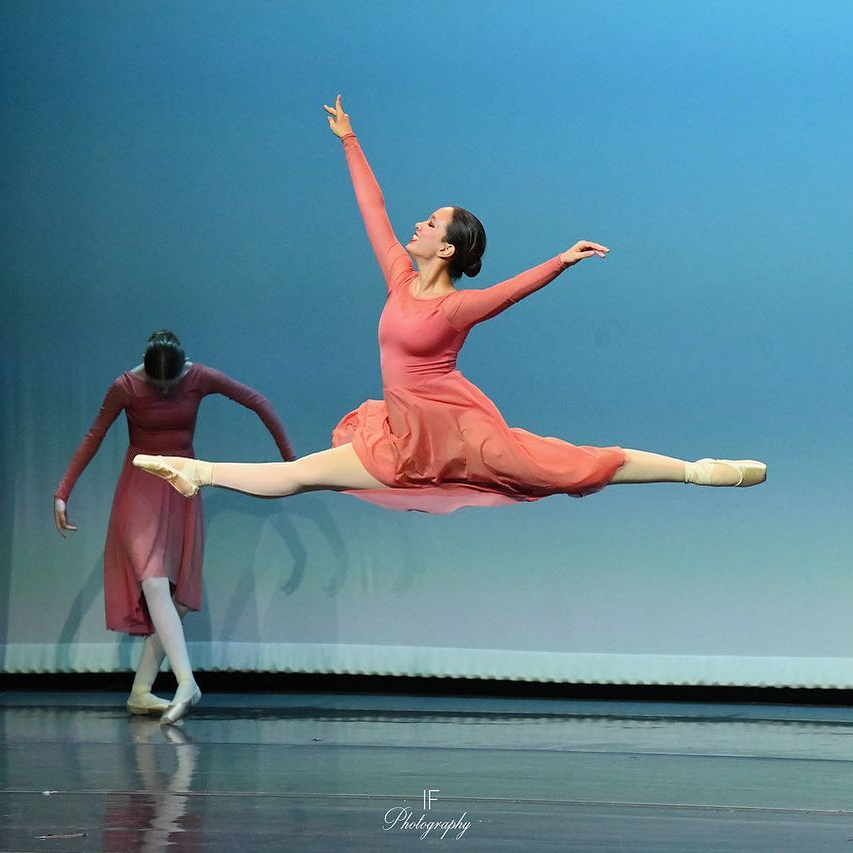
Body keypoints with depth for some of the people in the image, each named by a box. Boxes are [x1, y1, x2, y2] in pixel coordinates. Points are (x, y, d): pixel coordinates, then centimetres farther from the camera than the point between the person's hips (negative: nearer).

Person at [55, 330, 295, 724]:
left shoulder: (201, 379, -9)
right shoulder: (125, 387, -13)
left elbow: (257, 402, -2)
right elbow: (93, 438, -6)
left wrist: (289, 457, -2)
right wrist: (62, 493, -8)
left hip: (182, 489, 3)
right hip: (140, 490, -3)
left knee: (175, 596, -1)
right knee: (155, 584, -20)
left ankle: (141, 692, 5)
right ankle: (186, 683, -30)